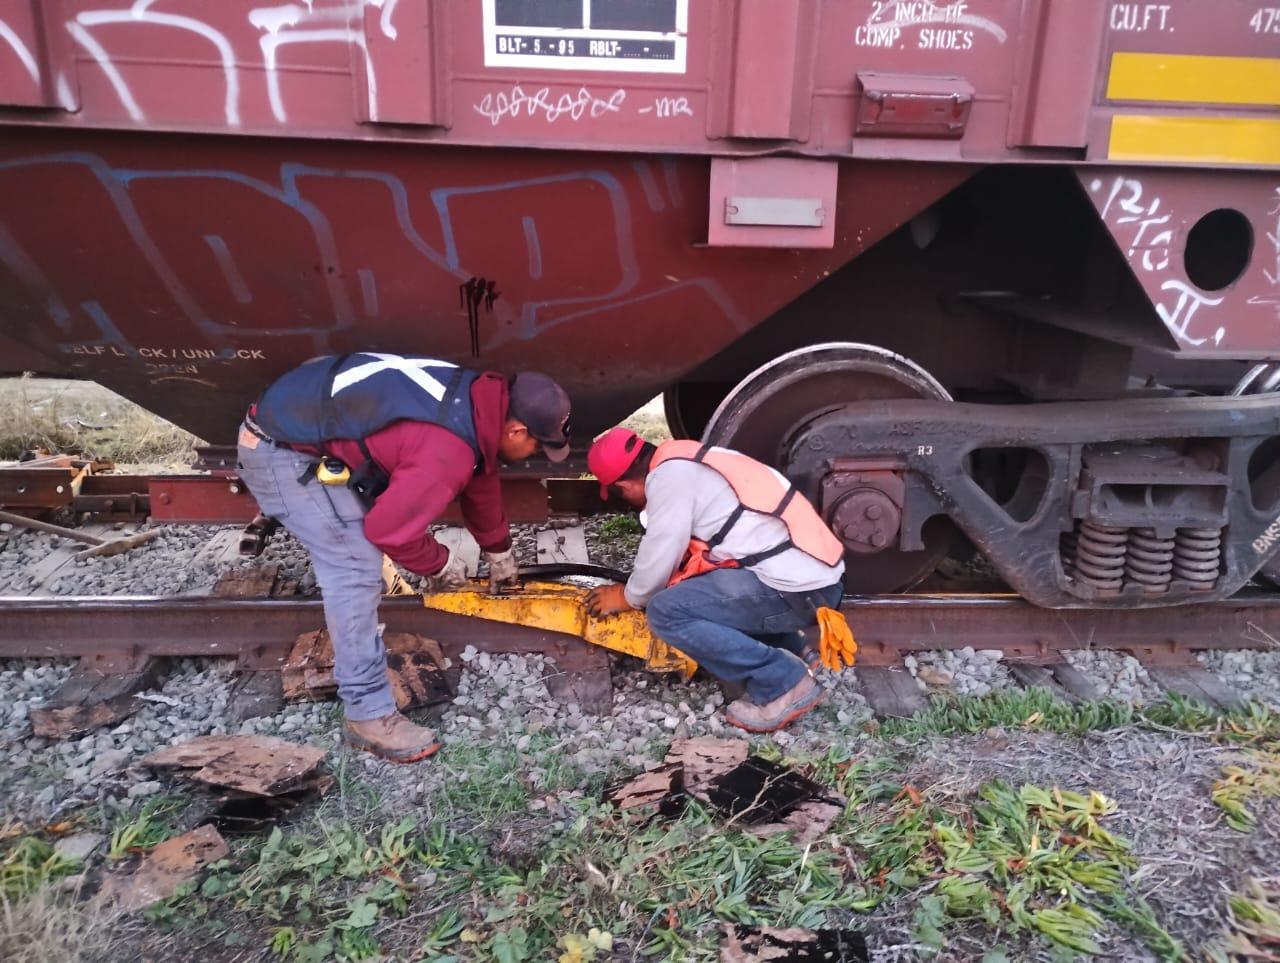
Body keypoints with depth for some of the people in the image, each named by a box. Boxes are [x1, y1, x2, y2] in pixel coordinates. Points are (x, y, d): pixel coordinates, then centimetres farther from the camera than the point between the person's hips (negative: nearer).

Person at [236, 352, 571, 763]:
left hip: (299, 412, 10)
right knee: (355, 569, -12)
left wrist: (499, 551, 31)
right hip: (280, 451, -10)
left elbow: (480, 479, 20)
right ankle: (369, 716, -5)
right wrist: (441, 564, -3)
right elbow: (389, 528, -23)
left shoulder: (477, 398, 4)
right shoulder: (449, 451, -27)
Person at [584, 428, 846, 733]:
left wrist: (628, 597, 12)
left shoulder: (667, 476, -10)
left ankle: (783, 683, -6)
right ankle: (792, 654, 16)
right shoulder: (687, 461, 17)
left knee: (665, 611, -12)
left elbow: (660, 556, -7)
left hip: (795, 589, -10)